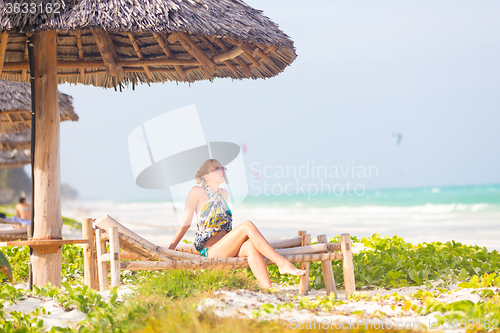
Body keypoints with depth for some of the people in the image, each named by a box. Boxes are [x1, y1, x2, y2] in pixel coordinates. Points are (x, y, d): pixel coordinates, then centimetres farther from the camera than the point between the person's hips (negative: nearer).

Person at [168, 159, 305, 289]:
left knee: (252, 246, -30)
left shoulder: (223, 194, 18)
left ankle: (269, 289, -44)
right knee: (248, 225, -26)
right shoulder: (197, 192, -2)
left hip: (226, 248, 6)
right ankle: (283, 264, -30)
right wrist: (169, 250, -8)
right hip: (210, 251, -6)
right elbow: (186, 223, -3)